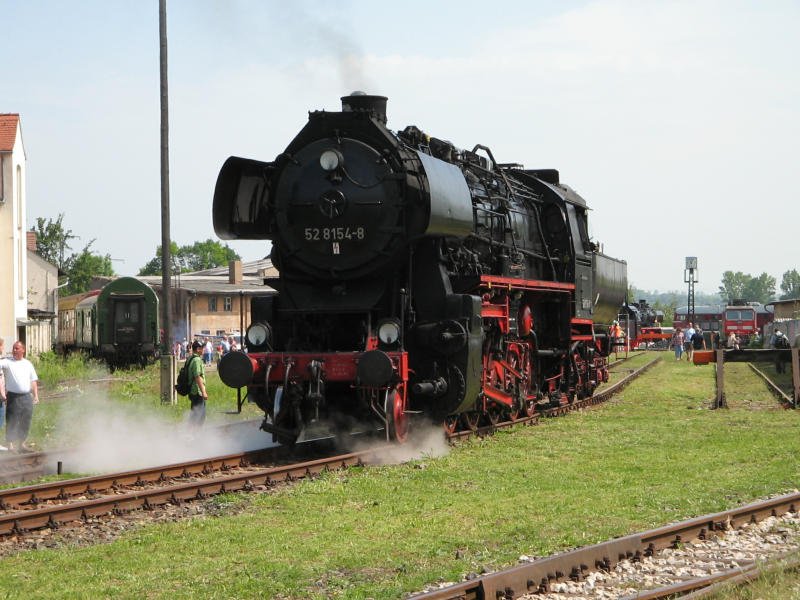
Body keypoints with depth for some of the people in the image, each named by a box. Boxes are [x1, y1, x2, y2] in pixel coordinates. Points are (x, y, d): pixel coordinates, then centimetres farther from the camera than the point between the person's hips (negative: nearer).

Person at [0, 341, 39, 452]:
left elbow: (34, 381, 15)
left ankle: (21, 443, 21)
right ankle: (10, 444, 4)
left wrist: (36, 395, 10)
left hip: (27, 397, 4)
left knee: (26, 422, 9)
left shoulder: (28, 364, 12)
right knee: (12, 422, -2)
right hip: (13, 396, -4)